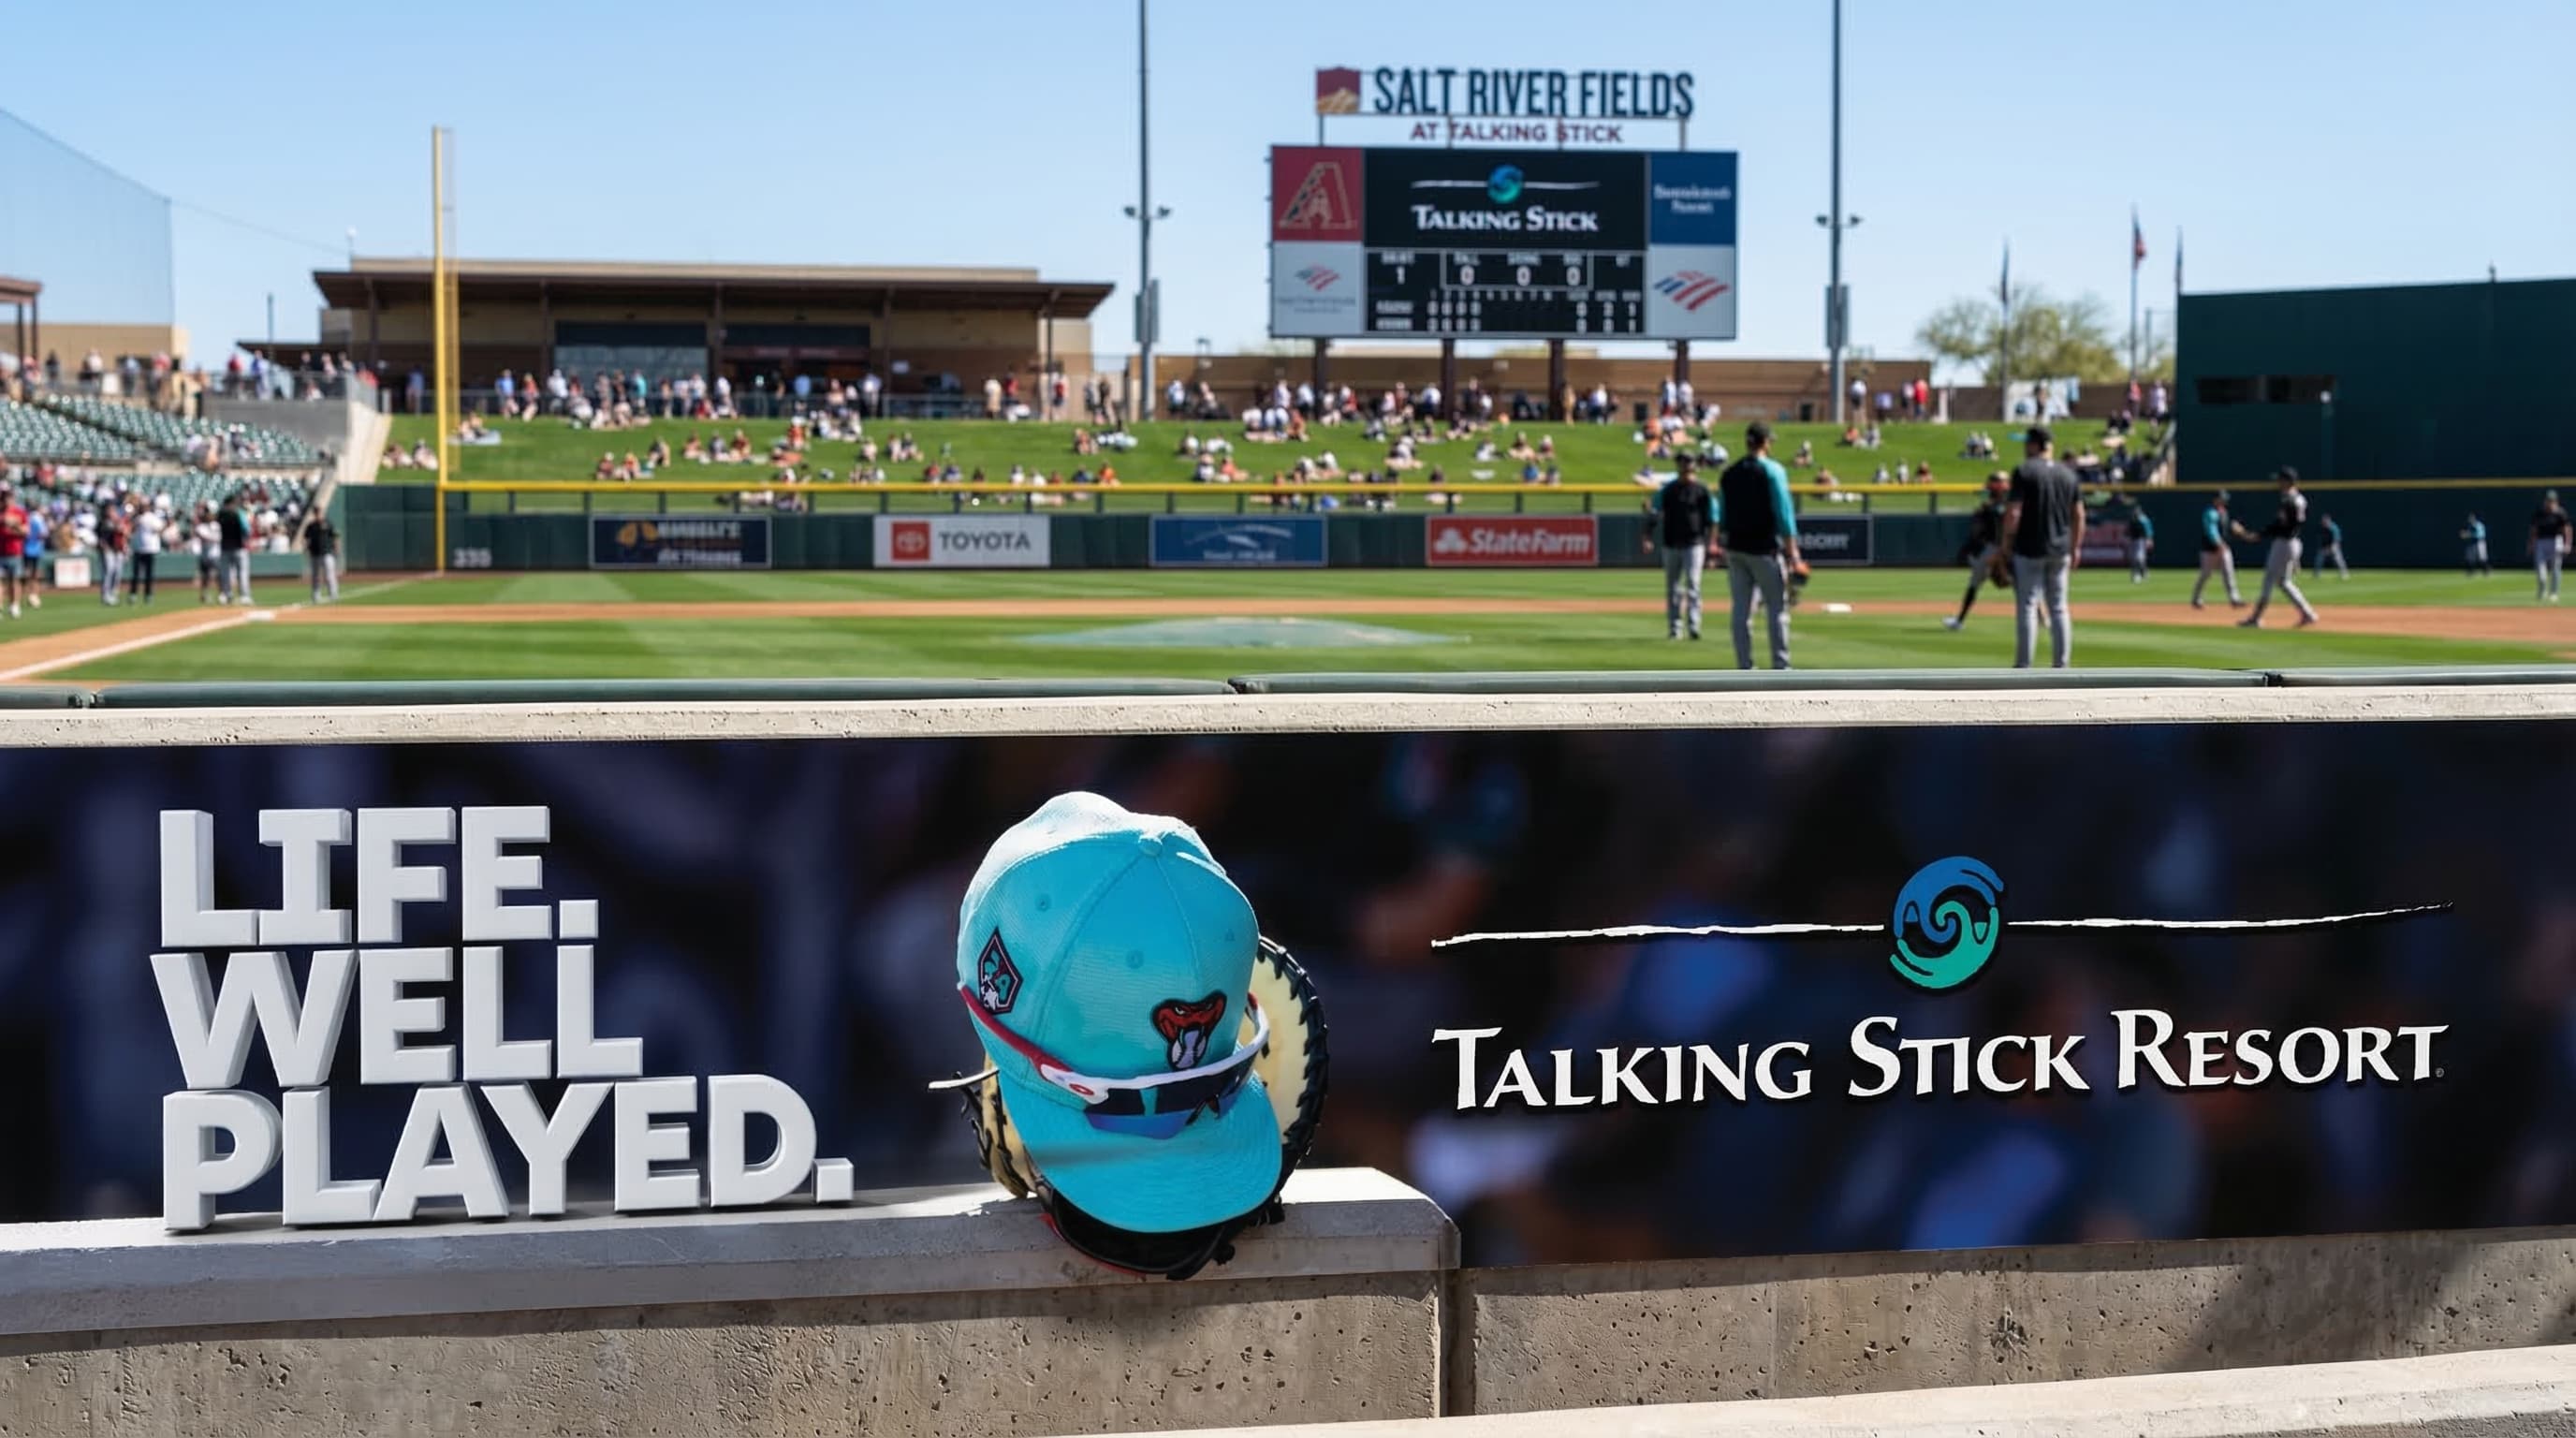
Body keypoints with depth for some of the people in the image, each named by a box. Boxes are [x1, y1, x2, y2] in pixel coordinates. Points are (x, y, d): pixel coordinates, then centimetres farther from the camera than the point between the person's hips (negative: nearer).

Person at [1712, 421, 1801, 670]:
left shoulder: (1728, 474, 9)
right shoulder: (1773, 470, -8)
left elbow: (1722, 515, 12)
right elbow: (1783, 510, -12)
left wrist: (1722, 543, 19)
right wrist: (1791, 547, -11)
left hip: (1735, 549, 5)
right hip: (1764, 548, -5)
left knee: (1741, 609, 7)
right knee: (1777, 607, 1)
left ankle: (1744, 666, 7)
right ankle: (1780, 666, -2)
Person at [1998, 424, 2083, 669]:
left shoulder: (2024, 472, -9)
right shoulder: (2068, 474, 7)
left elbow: (2013, 513, -14)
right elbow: (2079, 515, 9)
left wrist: (2006, 545, -5)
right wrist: (2076, 548, 16)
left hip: (2029, 550, -5)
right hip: (2060, 551, 5)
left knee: (2027, 607, -2)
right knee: (2059, 608, 10)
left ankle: (2023, 666, -3)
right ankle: (2061, 666, 10)